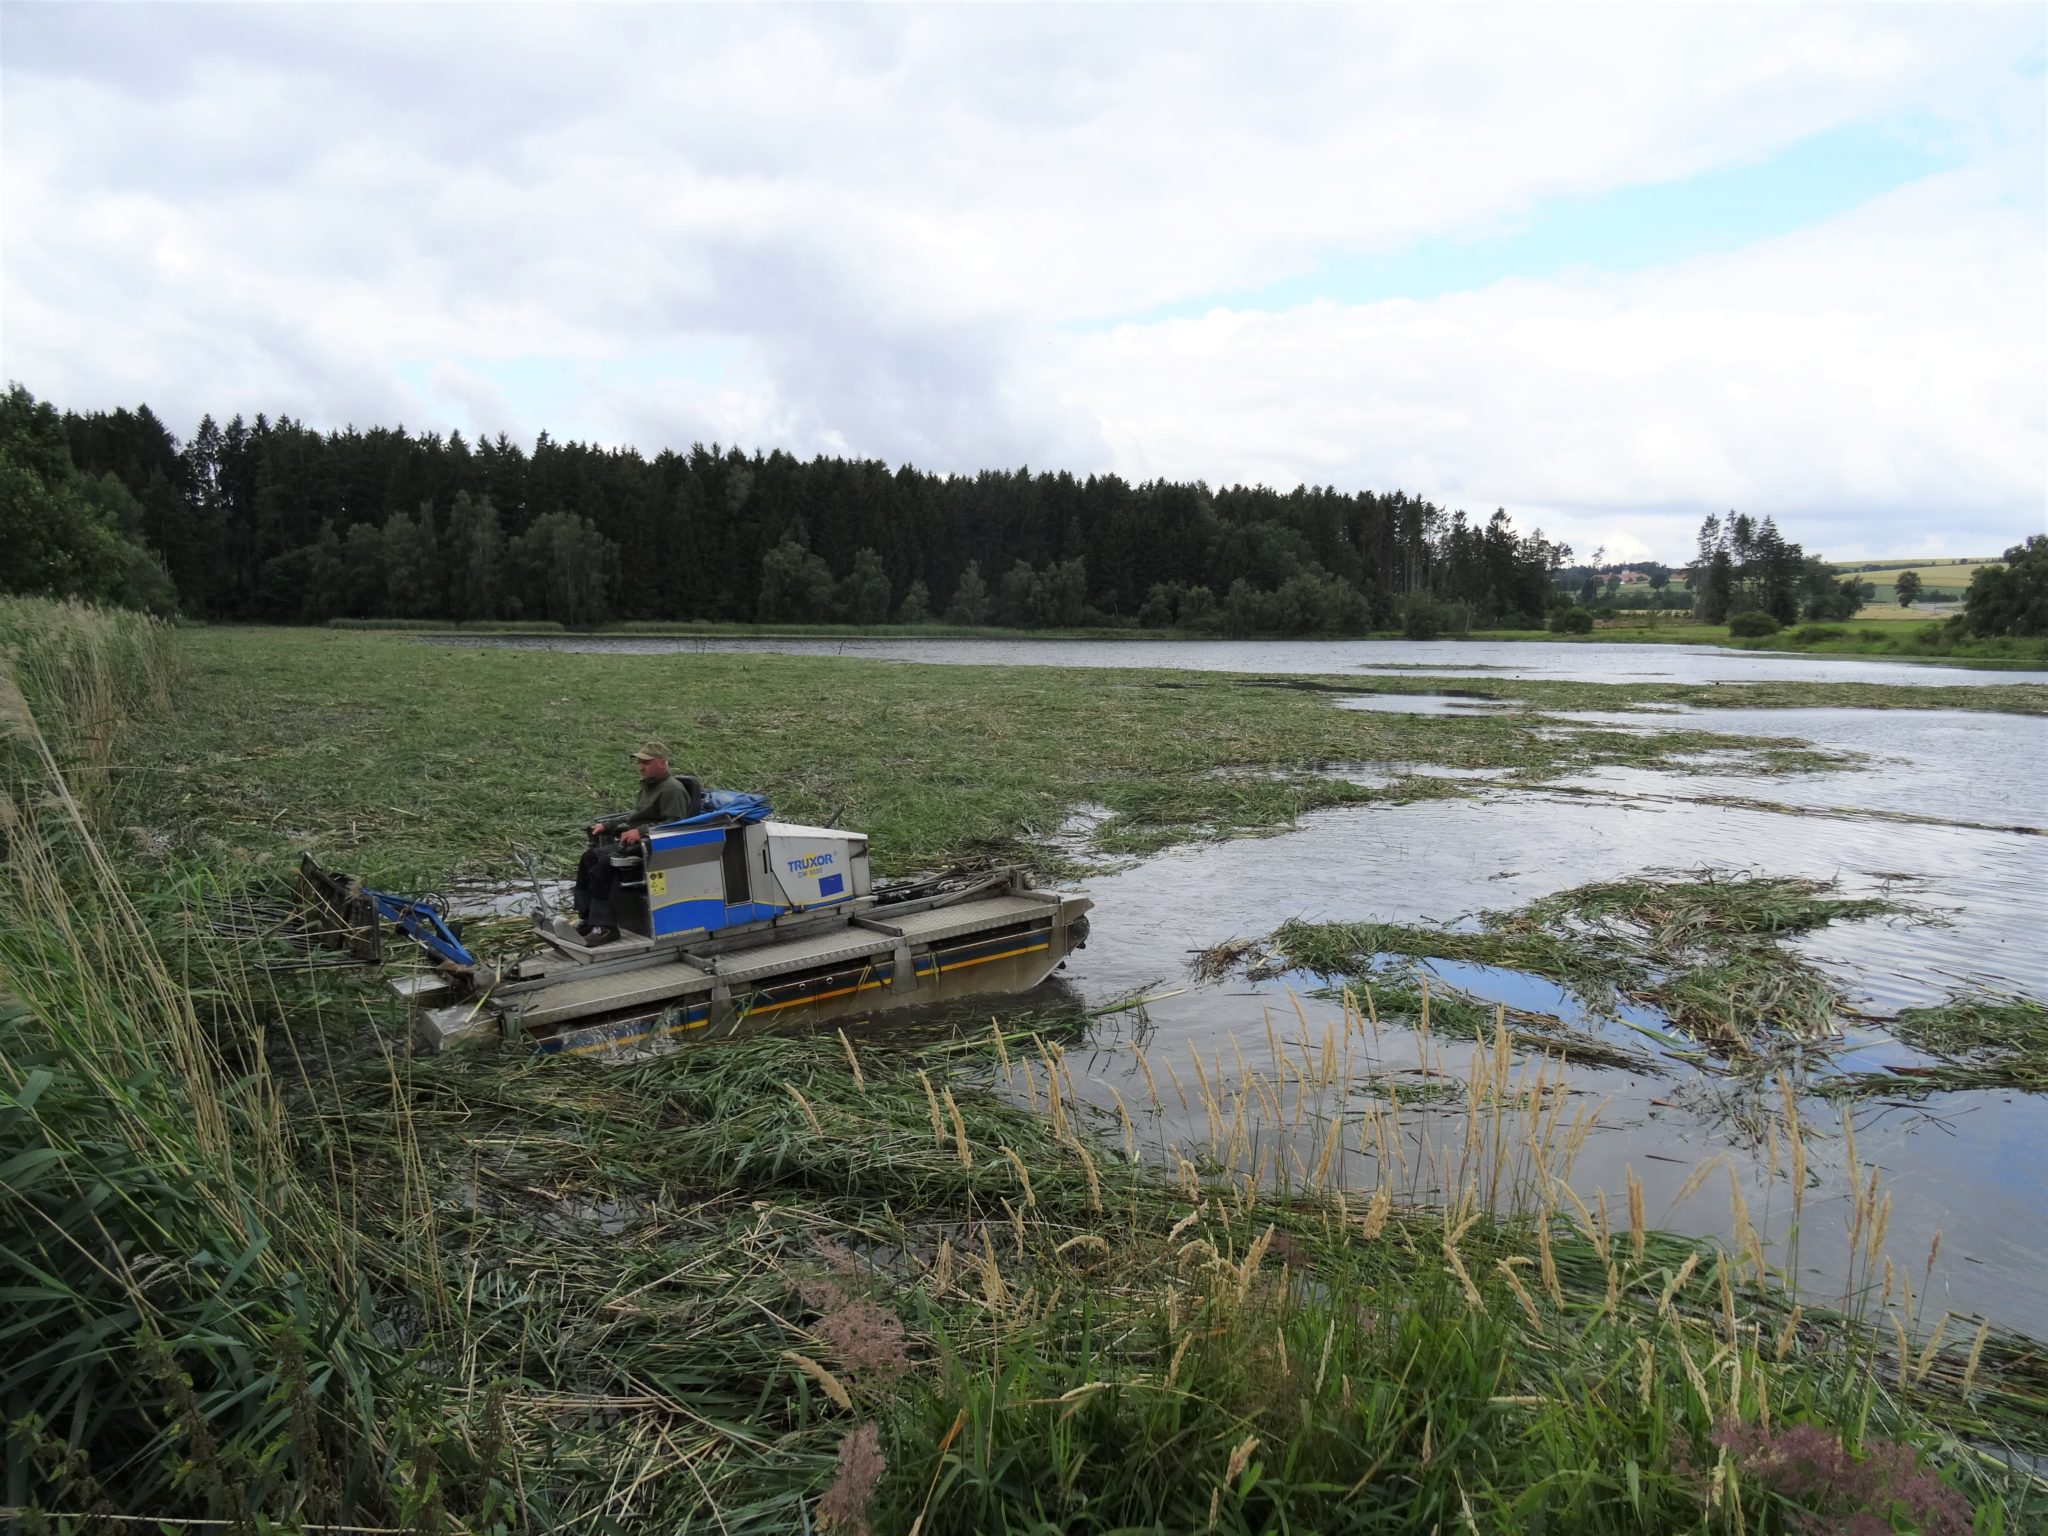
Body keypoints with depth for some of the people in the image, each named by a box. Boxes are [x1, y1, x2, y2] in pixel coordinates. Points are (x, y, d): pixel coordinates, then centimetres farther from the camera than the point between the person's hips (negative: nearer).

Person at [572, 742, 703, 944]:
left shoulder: (673, 789, -11)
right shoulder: (648, 785, 21)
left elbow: (675, 823, -22)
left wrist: (641, 832, -29)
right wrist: (606, 825, 18)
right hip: (631, 841, 10)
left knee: (603, 864, -27)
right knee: (589, 857, -4)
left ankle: (604, 927, -24)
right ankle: (586, 918, -3)